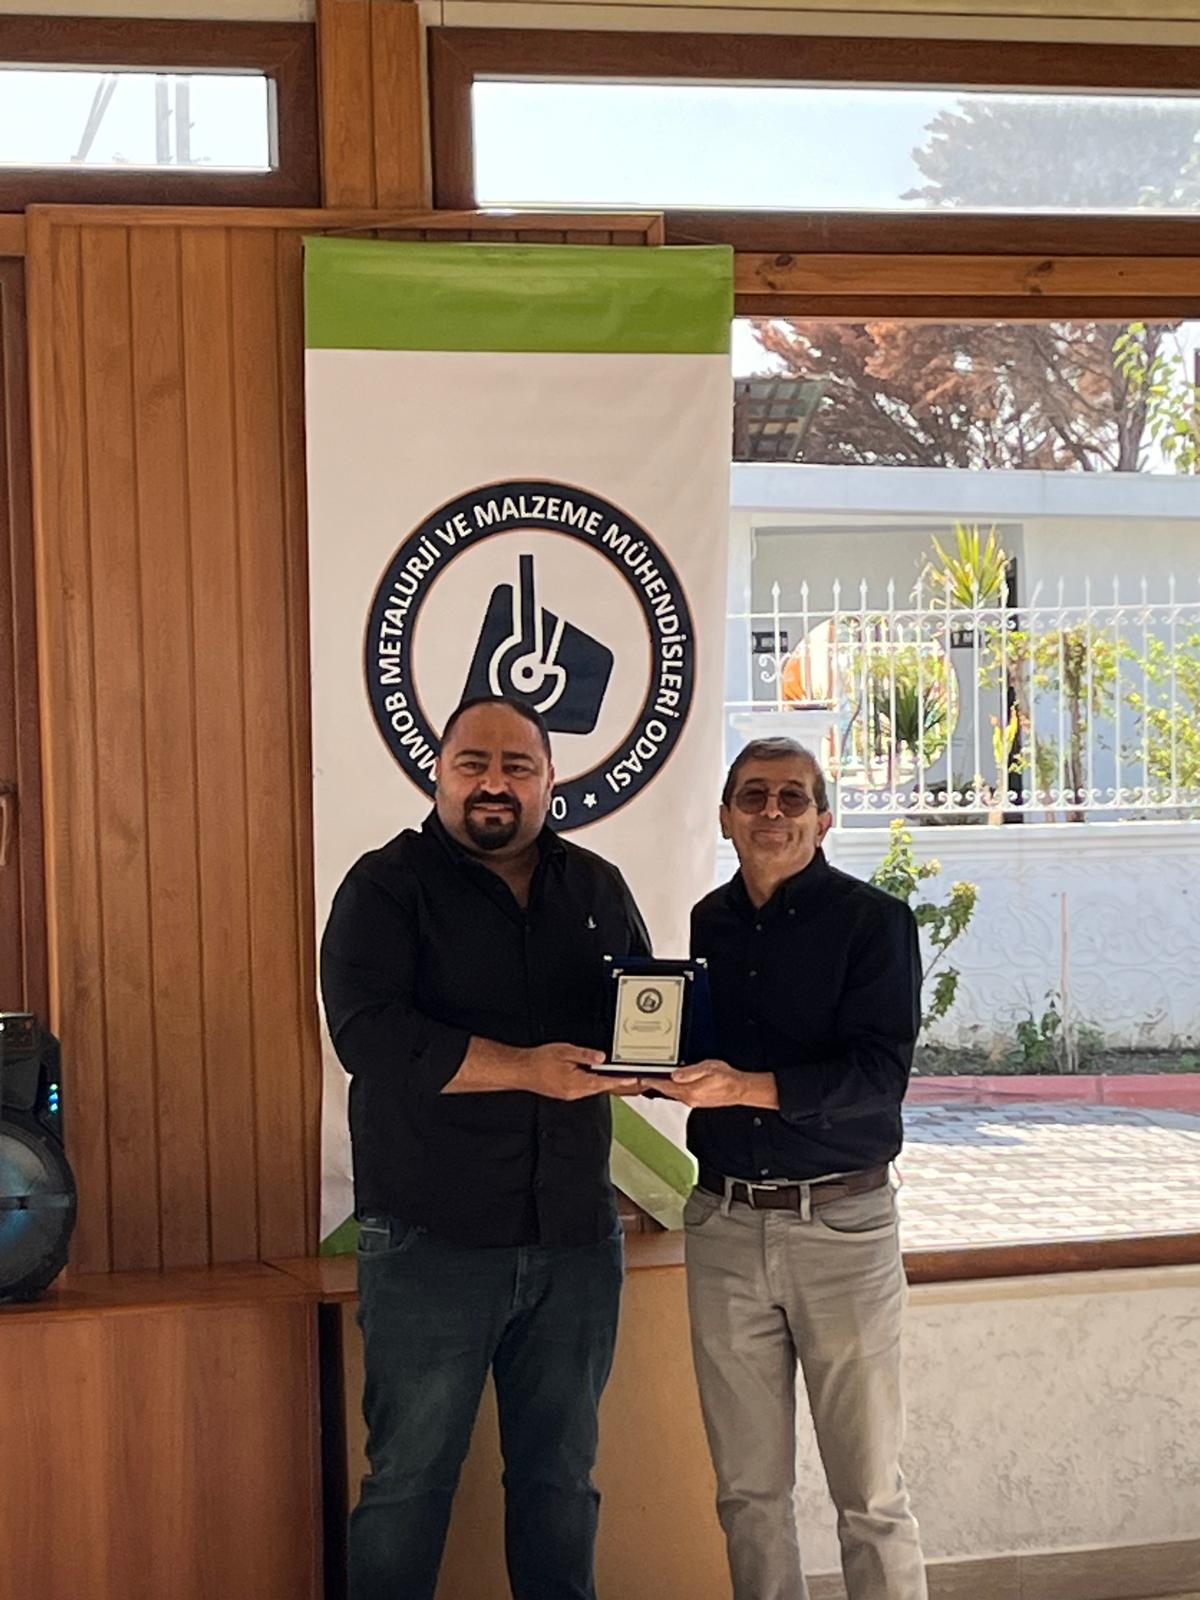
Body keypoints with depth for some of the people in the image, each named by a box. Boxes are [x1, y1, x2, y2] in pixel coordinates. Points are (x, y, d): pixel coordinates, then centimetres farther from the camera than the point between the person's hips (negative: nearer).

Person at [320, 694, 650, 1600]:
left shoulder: (596, 888, 12)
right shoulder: (388, 887, -3)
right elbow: (370, 1034, -17)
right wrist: (528, 1069, -24)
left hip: (575, 1234, 4)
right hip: (432, 1237, -4)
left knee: (562, 1475, 14)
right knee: (410, 1476, 3)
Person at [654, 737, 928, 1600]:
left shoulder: (874, 921, -4)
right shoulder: (708, 924, 11)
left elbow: (879, 1073, -15)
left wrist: (749, 1087, -27)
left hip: (842, 1222, -4)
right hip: (725, 1224, 4)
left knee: (870, 1491, 1)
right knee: (748, 1487, 10)